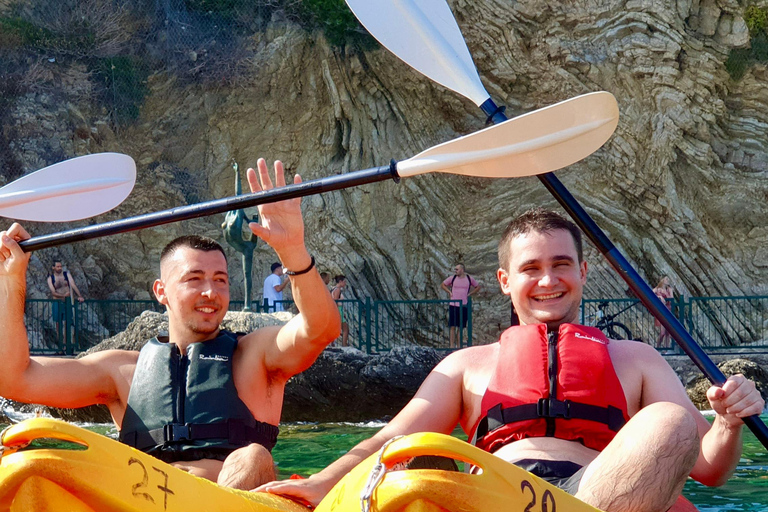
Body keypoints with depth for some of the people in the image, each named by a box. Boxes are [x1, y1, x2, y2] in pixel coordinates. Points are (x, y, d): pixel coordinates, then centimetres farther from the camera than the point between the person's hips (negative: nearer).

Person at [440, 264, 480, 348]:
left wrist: (469, 294, 7)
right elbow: (443, 285, 17)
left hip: (463, 306, 1)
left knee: (461, 327, 5)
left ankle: (458, 345, 10)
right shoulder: (453, 278, 4)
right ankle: (451, 345, -3)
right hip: (453, 305, -1)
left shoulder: (469, 278, 5)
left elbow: (478, 287, 19)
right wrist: (450, 292, 3)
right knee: (452, 327, -4)